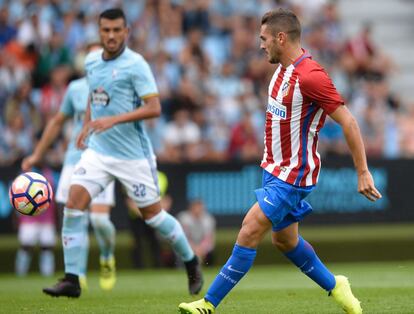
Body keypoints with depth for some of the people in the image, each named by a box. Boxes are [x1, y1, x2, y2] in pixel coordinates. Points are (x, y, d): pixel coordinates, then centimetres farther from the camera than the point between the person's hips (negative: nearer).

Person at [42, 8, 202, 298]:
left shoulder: (136, 65, -13)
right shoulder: (92, 61, 7)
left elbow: (154, 108, -20)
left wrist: (113, 120, -27)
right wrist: (86, 126, 15)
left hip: (132, 154, -5)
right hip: (98, 151, 5)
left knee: (152, 213, 4)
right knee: (74, 204, -12)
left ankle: (191, 262, 29)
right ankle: (71, 279, -9)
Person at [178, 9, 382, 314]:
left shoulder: (310, 76, -23)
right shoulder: (283, 69, 6)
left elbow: (348, 122, -22)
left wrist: (363, 172, -22)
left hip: (293, 174, -10)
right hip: (274, 169, 10)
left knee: (250, 231, -13)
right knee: (285, 240, 18)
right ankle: (334, 286, 36)